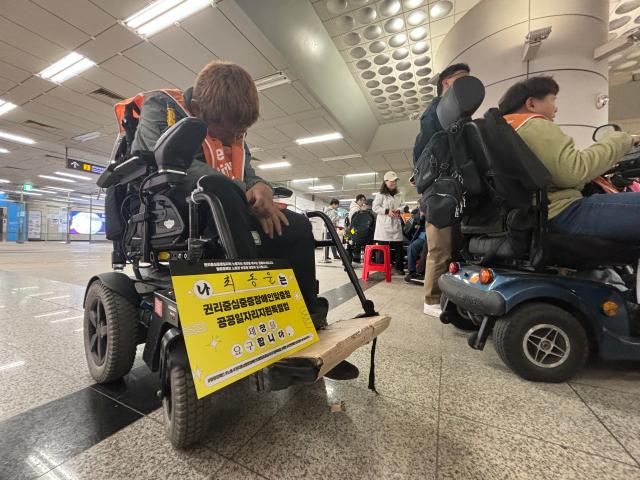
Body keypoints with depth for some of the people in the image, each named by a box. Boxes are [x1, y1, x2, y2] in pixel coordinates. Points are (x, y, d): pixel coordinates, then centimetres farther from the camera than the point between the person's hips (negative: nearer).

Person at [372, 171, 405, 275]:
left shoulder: (399, 195, 15)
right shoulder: (380, 194, 0)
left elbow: (403, 206, 14)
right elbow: (375, 208, -5)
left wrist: (398, 211, -8)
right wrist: (387, 211, -15)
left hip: (396, 224, 4)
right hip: (384, 225, -4)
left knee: (398, 247, 2)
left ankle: (399, 267, 13)